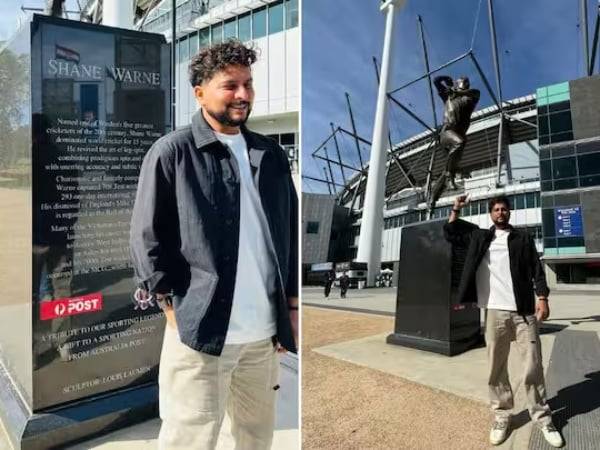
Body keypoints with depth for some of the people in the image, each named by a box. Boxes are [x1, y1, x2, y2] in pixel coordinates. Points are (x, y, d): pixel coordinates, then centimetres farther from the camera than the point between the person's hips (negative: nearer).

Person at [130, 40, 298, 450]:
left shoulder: (271, 154, 10)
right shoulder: (172, 152, -4)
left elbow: (290, 233, 13)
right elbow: (147, 238, -5)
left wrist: (292, 303, 9)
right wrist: (174, 308, -8)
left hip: (265, 331, 5)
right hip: (200, 327, -4)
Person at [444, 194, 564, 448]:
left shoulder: (523, 238, 10)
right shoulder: (479, 237, 13)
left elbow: (536, 269, 6)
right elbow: (450, 233, 20)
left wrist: (542, 297, -5)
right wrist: (456, 209, 12)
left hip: (524, 311, -1)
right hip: (494, 311, 1)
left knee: (533, 368, 3)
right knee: (496, 369, 5)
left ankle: (542, 418, 17)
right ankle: (501, 416, 17)